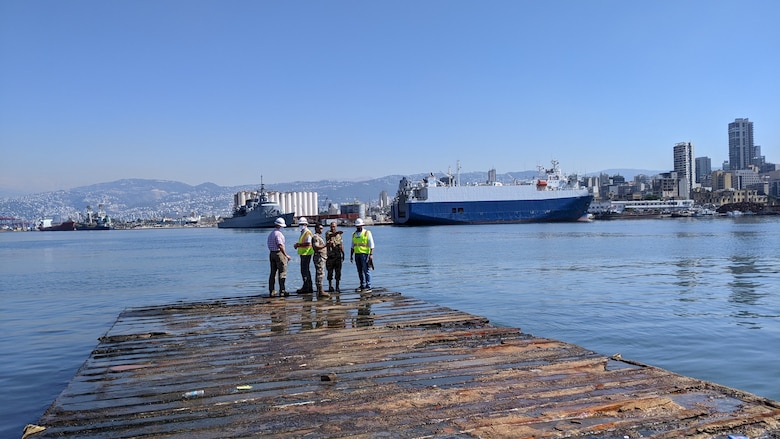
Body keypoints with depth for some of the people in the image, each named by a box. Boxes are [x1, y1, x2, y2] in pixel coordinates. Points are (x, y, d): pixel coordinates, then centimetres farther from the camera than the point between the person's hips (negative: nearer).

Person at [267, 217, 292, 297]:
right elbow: (280, 246, -21)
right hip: (279, 253, -9)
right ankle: (282, 291, -5)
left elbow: (269, 245, 17)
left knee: (272, 273, 11)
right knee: (282, 273, -4)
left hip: (271, 254, 9)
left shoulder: (270, 234, 15)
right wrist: (286, 255, -18)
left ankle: (271, 291, 13)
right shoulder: (278, 234, -14)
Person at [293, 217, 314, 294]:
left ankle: (306, 287, -6)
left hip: (306, 254, -11)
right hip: (303, 254, 11)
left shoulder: (307, 232, -13)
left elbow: (308, 243, -23)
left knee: (304, 271, -9)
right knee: (306, 270, 15)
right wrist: (298, 245, 7)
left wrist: (298, 245, -17)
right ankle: (309, 288, 21)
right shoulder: (303, 233, 19)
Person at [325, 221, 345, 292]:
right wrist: (336, 233, -39)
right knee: (330, 272, 1)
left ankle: (337, 287, 7)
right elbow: (330, 235, -23)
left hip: (338, 255, 3)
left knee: (338, 272, 2)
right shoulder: (328, 233, 2)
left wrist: (343, 254, 10)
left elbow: (341, 245, 16)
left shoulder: (339, 234, 14)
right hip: (330, 255, -3)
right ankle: (330, 286, 10)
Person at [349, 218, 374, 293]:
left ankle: (368, 287, -5)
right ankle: (362, 286, 16)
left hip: (364, 254, -6)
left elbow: (371, 245, -5)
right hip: (357, 254, 6)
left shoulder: (367, 233, 0)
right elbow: (352, 246, 21)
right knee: (360, 271, 8)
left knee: (366, 270, -6)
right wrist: (351, 255, 15)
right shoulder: (354, 234, 16)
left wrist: (371, 254, -14)